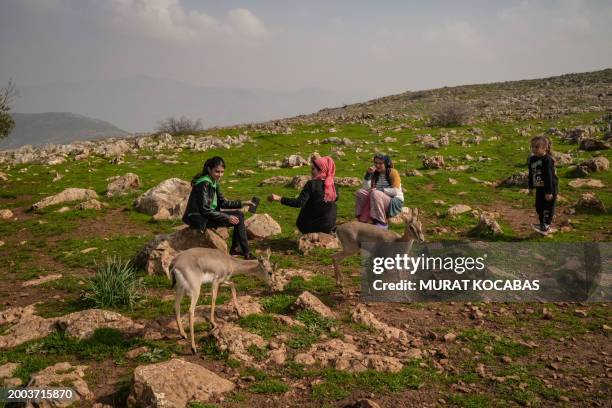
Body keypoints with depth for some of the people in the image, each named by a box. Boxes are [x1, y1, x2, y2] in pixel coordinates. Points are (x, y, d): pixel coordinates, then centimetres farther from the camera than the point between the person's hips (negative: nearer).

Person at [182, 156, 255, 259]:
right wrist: (227, 218, -20)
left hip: (209, 215, 9)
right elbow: (205, 210, -23)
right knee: (238, 219, -12)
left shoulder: (214, 182, 7)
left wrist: (242, 203, 4)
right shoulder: (204, 184, -21)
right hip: (200, 219, -9)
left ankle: (234, 249, 11)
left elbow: (222, 202, 13)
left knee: (239, 215, 7)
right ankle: (247, 254, -4)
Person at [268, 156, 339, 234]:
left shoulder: (312, 184, -18)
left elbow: (299, 203, -26)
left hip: (311, 226, -2)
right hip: (329, 227, 3)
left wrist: (279, 198, -27)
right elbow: (336, 198, 17)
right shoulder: (332, 185, -4)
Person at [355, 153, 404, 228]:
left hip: (395, 202, -6)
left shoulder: (393, 172, -6)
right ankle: (363, 220, -14)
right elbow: (366, 188, -1)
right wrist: (368, 174, -11)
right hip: (379, 201, 6)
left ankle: (382, 223, -30)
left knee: (375, 194, -33)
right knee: (360, 192, -11)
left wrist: (379, 190, -22)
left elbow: (396, 191, -17)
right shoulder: (375, 174, 9)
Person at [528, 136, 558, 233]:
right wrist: (531, 187, 17)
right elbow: (531, 174, 12)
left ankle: (547, 225, 15)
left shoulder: (547, 160, -22)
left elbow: (549, 176, -23)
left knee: (548, 206, 3)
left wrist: (549, 192, -22)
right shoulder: (532, 159, 1)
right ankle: (542, 223, 31)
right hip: (539, 188, 8)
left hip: (550, 188, -8)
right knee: (539, 206, 15)